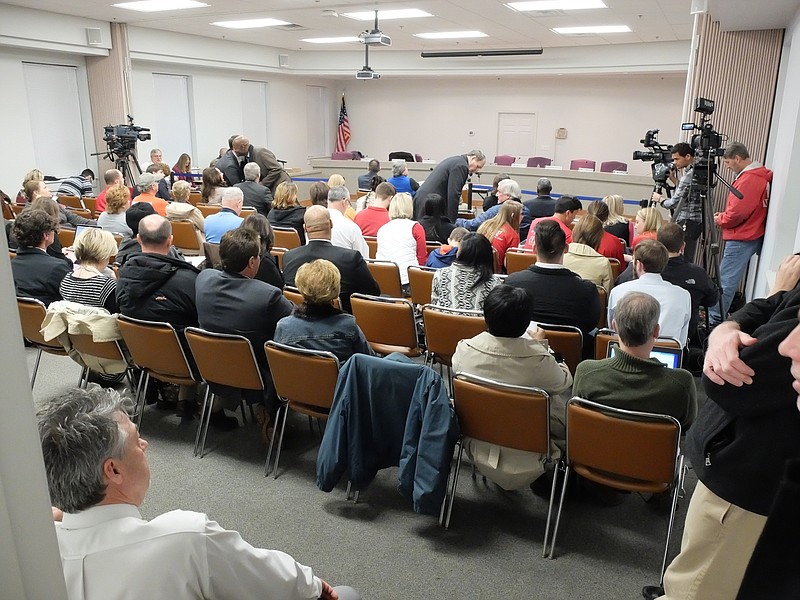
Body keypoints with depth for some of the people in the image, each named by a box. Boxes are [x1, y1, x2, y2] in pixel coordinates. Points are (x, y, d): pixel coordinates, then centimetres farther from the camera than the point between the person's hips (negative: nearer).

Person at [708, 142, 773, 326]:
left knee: (725, 281, -8)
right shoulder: (761, 175, 14)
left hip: (742, 238, -10)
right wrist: (723, 216, 10)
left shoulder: (748, 179, -18)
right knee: (729, 280, 13)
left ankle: (714, 320, -6)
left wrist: (719, 220, -4)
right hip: (752, 236, 10)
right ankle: (716, 316, 19)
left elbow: (738, 212, -22)